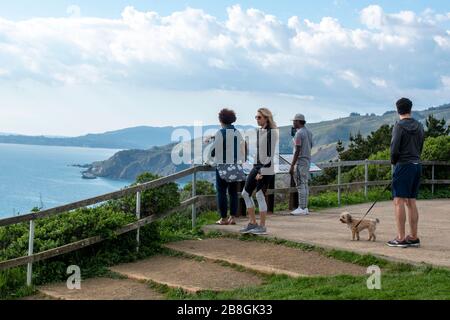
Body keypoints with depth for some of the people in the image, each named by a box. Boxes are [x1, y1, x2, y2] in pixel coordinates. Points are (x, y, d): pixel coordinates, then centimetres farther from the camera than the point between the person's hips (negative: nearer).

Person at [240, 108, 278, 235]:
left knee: (260, 196, -4)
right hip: (257, 167, 9)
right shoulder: (259, 131, 13)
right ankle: (252, 223, 16)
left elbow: (270, 154, -16)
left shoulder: (272, 132, -12)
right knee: (246, 193, 9)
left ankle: (262, 227, 7)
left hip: (266, 169, -9)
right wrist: (257, 169, 18)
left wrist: (262, 171, -19)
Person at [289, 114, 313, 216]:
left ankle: (302, 208, -8)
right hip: (308, 160, 9)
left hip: (300, 161, -9)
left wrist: (292, 165, -18)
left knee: (301, 185, -8)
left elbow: (297, 151, -19)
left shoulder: (299, 133, -15)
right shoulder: (309, 132, 13)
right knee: (305, 185, 11)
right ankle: (305, 208, 14)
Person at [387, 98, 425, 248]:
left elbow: (395, 148, -14)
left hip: (404, 166, -7)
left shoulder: (400, 126, -10)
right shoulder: (419, 126, 11)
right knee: (411, 202, 11)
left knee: (399, 202, -5)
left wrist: (393, 161, 3)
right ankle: (414, 237, 13)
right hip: (417, 165, 7)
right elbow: (420, 147, 14)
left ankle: (401, 238, -7)